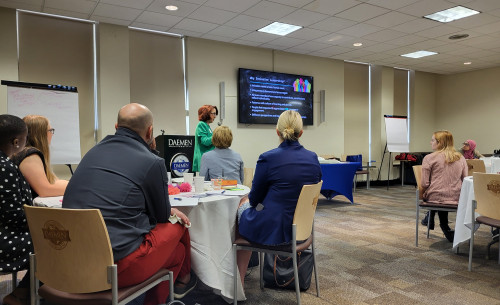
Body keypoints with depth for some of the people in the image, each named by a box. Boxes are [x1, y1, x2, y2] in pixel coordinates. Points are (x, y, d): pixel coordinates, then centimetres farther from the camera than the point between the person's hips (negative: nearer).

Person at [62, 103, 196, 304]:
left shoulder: (94, 152, 9)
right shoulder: (152, 163, -12)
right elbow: (162, 215, 1)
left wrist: (168, 211, 22)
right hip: (117, 266, -7)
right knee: (177, 227, 14)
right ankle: (182, 281, 43)